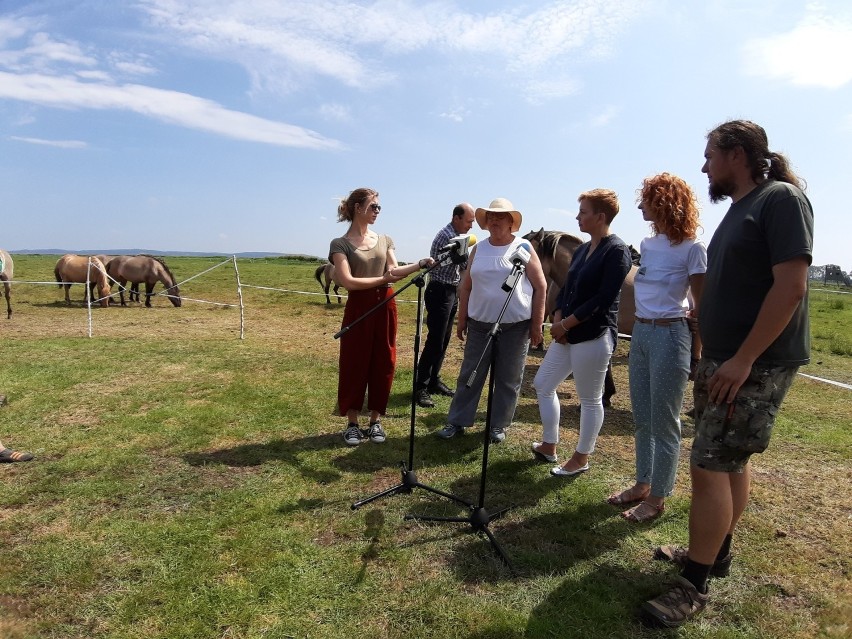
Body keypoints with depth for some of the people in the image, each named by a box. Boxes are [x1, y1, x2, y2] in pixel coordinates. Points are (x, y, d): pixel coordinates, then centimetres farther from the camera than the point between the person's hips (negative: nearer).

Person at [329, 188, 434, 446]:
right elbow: (348, 282, -15)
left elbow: (395, 271, 3)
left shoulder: (384, 240, 10)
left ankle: (375, 420, 21)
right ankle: (352, 423, 17)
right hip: (359, 308, -4)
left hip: (385, 306, 5)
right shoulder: (340, 244, -5)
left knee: (383, 364, 8)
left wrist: (419, 264, -12)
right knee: (355, 365, 3)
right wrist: (383, 279, -13)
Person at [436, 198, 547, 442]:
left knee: (508, 379, 7)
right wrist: (462, 319, 8)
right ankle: (457, 422, 20)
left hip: (516, 325, -3)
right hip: (480, 323, 3)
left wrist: (537, 324, -7)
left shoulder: (523, 248, -4)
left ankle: (498, 425, 22)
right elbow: (466, 286, 11)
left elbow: (540, 287, -4)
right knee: (469, 375, 8)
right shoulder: (478, 249, 7)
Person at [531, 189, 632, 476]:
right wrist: (557, 320, -2)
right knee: (543, 384, 14)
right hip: (567, 334, 9)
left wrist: (566, 324, -15)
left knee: (590, 399, 6)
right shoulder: (582, 249, 12)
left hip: (594, 336, -9)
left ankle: (581, 458, 23)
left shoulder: (616, 251, -13)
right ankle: (549, 447, 30)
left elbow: (604, 299, -20)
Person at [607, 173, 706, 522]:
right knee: (642, 418, 16)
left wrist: (695, 355, -7)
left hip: (669, 336, -8)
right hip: (640, 332, 8)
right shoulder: (648, 244, 10)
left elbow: (701, 308, -8)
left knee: (663, 422, 4)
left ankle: (657, 497, 17)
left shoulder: (691, 249, -11)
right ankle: (643, 483, 30)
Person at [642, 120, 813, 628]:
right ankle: (716, 552, 31)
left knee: (709, 465, -8)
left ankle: (695, 586, 3)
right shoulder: (739, 209, 16)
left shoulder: (781, 198, -12)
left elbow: (791, 286, -21)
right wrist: (713, 357, 14)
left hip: (756, 364, -9)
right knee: (731, 461, 17)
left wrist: (743, 360, -23)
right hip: (725, 360, 9)